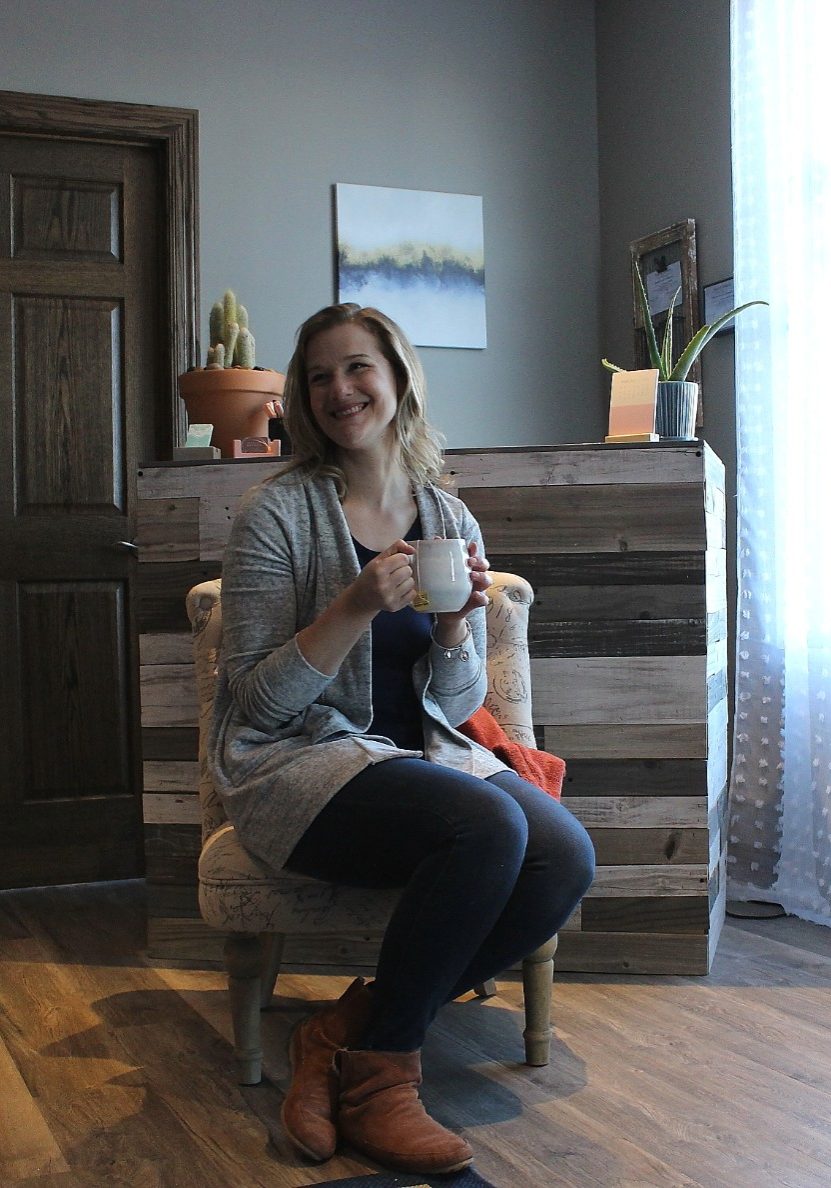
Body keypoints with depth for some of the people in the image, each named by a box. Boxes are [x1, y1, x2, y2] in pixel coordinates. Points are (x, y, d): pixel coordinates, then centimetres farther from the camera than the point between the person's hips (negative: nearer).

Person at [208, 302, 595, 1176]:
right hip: (298, 767, -6)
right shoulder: (277, 513, -6)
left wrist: (456, 624, -11)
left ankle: (347, 1029, -9)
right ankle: (378, 1073, -13)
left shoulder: (450, 520, 8)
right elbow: (255, 700, -10)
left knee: (566, 857, -21)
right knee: (489, 824, -32)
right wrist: (355, 611, -23)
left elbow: (455, 703, 9)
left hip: (421, 755, 6)